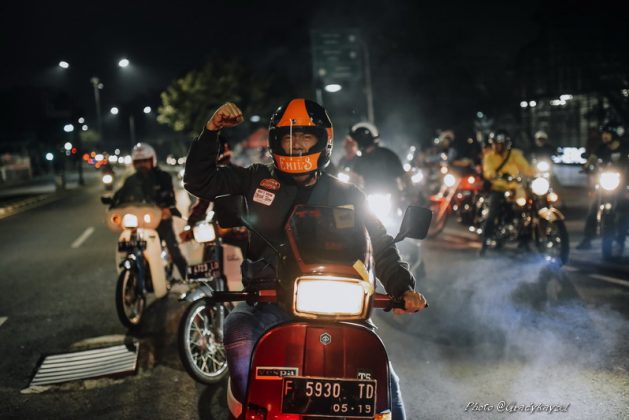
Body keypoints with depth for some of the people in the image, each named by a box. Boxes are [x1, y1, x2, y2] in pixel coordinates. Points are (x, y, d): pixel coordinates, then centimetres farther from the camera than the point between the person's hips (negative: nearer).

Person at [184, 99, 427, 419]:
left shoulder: (346, 196, 8)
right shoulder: (258, 180, 9)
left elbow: (381, 247, 4)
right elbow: (199, 182, 10)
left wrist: (403, 288, -13)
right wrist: (211, 131, -1)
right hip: (269, 303, 0)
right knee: (239, 332, -33)